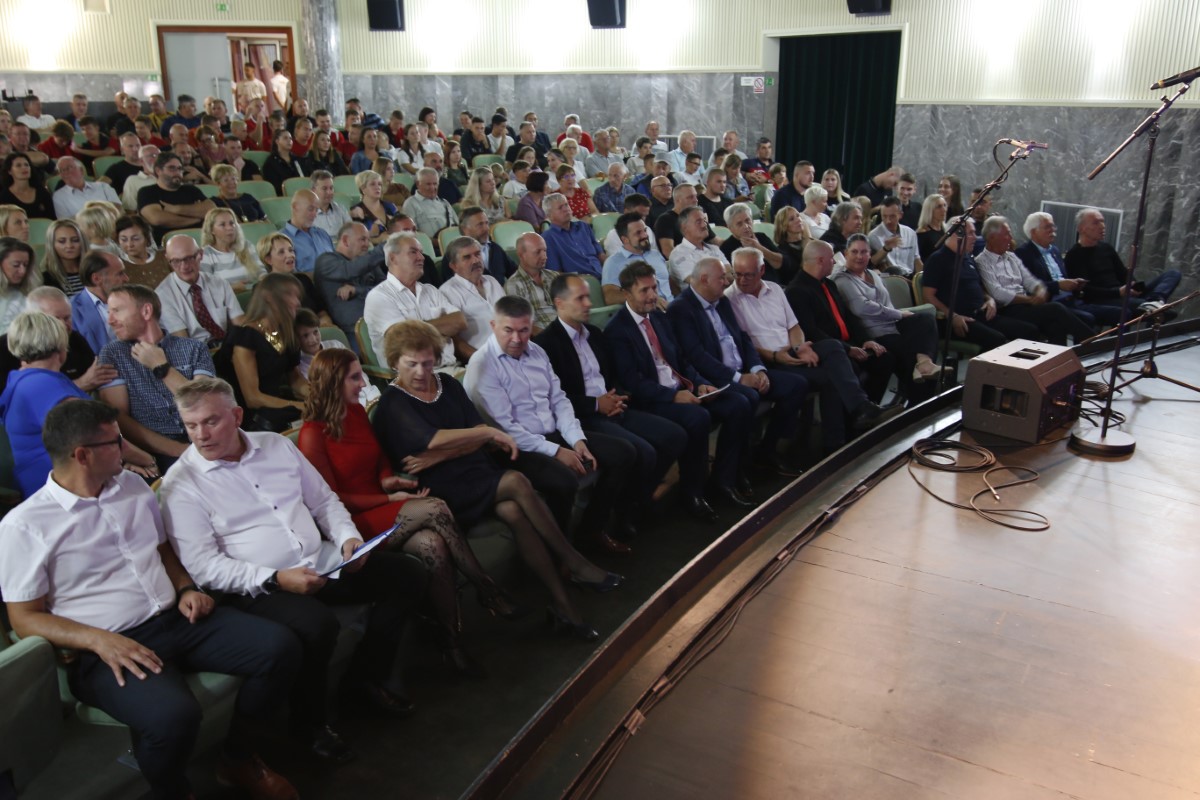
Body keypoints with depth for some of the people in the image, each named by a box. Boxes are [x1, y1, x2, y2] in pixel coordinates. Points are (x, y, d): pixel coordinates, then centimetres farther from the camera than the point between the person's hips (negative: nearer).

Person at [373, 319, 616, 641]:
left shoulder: (447, 384, 12)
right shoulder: (392, 404, -2)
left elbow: (478, 441, 4)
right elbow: (433, 440, -18)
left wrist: (437, 457, -11)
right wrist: (489, 432, -13)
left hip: (477, 469, 5)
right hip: (443, 488, -5)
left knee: (512, 511, -27)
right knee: (516, 482, -27)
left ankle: (561, 604, -21)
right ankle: (574, 563, -15)